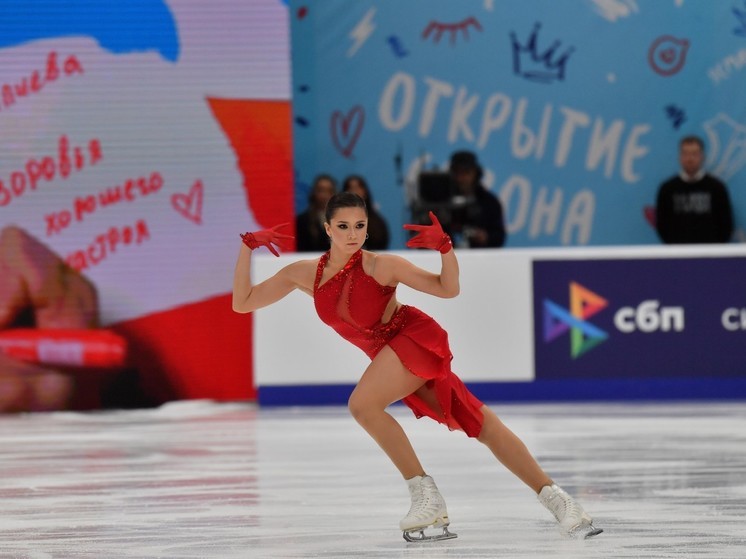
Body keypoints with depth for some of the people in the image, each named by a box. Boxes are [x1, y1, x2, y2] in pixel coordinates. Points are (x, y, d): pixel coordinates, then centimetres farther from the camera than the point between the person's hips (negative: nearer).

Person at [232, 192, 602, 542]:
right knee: (480, 425, 4)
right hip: (391, 354, 6)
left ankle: (426, 495, -19)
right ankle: (552, 496, 5)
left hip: (417, 338, -6)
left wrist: (444, 248, -30)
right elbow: (242, 303, 3)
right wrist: (247, 247, -6)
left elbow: (448, 288, -13)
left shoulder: (380, 266, -17)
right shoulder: (306, 274, -1)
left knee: (362, 404, -27)